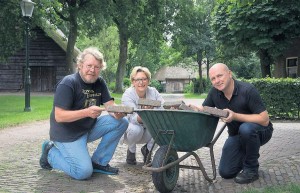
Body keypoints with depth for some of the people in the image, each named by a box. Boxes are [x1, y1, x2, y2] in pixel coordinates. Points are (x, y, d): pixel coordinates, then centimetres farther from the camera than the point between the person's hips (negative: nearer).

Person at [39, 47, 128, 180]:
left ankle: (98, 162, 3)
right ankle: (51, 153, 7)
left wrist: (118, 113, -30)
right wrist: (87, 112, -37)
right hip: (67, 133, -7)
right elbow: (59, 116, -24)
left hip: (89, 128, 7)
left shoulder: (100, 83, 2)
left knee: (121, 122, -8)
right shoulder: (68, 83, -19)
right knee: (84, 172, -20)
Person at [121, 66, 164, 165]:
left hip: (149, 131, 3)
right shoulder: (128, 95, -20)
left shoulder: (153, 92, -9)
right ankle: (131, 151, -1)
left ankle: (147, 149, 3)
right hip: (131, 131, -3)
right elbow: (133, 119, -32)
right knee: (136, 129, -36)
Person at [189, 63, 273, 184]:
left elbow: (264, 120, -29)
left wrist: (235, 116, -37)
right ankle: (245, 156, 26)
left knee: (246, 128, -39)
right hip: (235, 135, 5)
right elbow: (203, 109, 2)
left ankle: (251, 169, -15)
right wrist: (194, 108, -22)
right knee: (225, 172, -6)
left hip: (260, 132, -5)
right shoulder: (214, 92, -10)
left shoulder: (247, 90, -27)